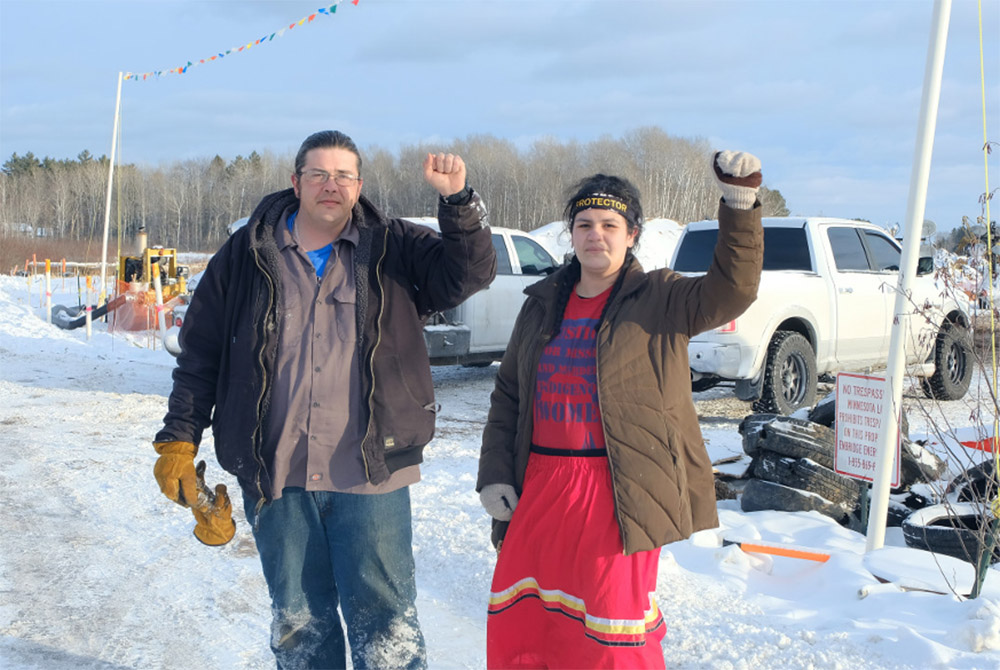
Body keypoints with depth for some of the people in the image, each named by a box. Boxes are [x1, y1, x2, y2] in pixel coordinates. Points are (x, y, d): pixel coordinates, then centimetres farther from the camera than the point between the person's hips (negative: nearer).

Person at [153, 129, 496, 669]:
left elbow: (470, 273, -8)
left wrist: (457, 200, -23)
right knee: (297, 623, 15)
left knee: (384, 624, 3)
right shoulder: (246, 255, 5)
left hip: (370, 476, -2)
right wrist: (179, 440, 6)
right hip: (273, 479, 2)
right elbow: (200, 356, 9)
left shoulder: (392, 250, 3)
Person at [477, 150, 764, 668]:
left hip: (617, 493, -5)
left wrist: (740, 204, -31)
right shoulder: (543, 304, 12)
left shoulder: (660, 300, -1)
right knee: (515, 622, 13)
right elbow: (507, 394, 14)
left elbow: (730, 291, -19)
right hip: (538, 486, 5)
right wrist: (494, 473, 5)